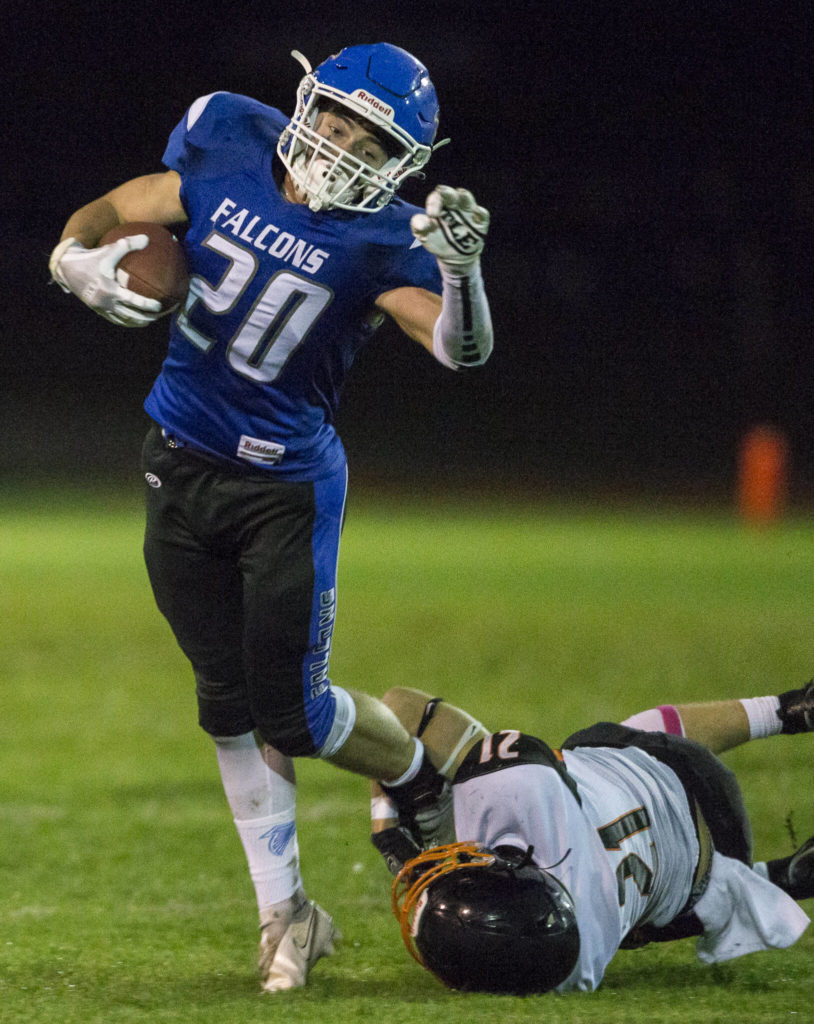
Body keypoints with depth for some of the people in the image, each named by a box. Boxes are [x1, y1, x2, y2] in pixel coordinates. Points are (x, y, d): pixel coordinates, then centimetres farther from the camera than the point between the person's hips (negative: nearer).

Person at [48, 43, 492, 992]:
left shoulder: (377, 240, -16)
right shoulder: (227, 155, -5)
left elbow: (460, 348, -28)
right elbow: (106, 213, 3)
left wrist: (460, 266, -47)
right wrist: (78, 259, -19)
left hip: (287, 486, -4)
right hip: (181, 468, 4)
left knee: (294, 712, -5)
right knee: (229, 702, 7)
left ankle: (433, 784, 25)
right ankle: (284, 913, 17)